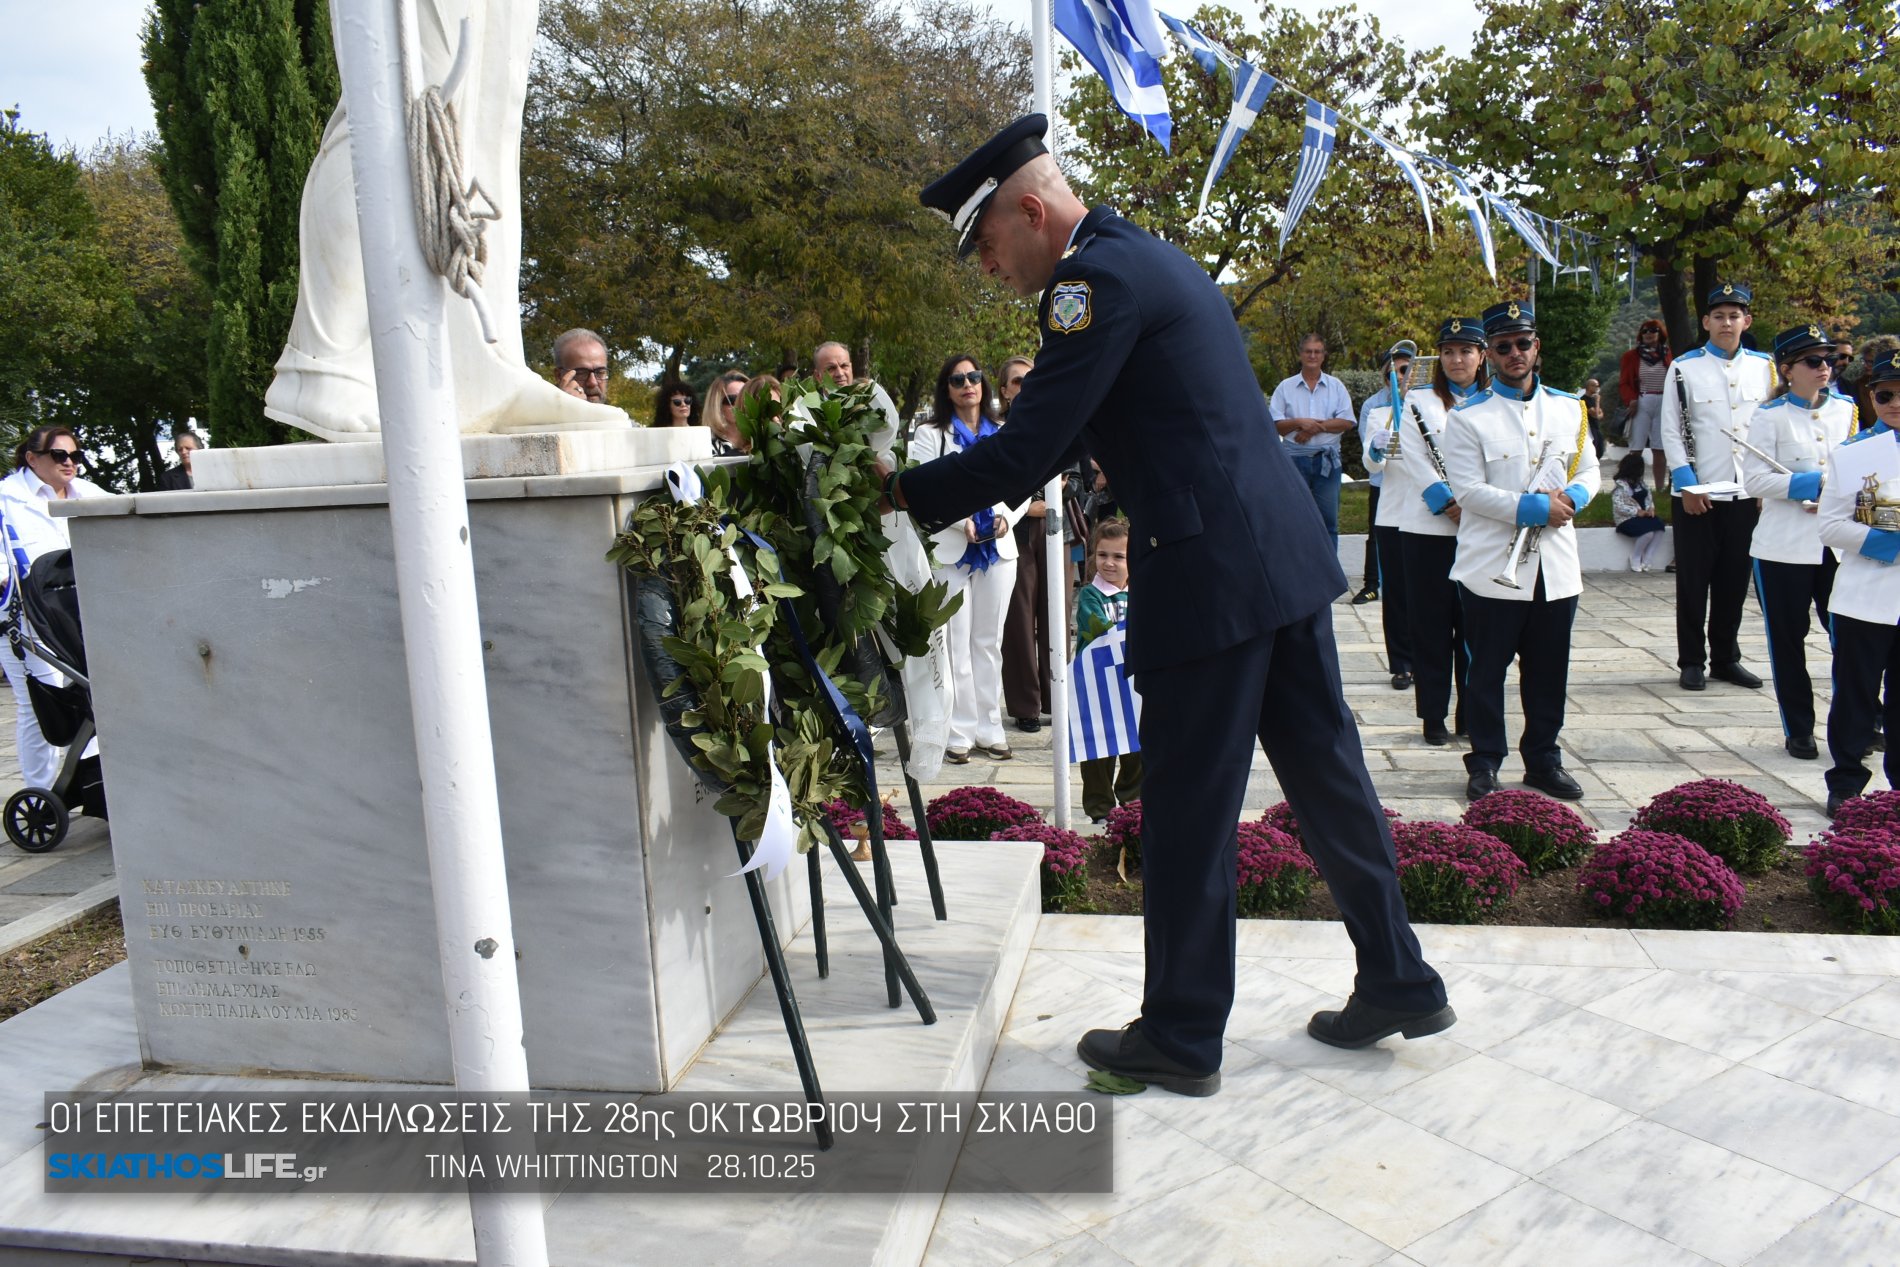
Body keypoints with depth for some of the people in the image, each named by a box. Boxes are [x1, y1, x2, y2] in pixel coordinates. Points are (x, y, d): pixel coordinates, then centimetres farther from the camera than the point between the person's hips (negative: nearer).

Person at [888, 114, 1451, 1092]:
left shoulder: (1096, 279, -11)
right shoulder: (1152, 258, 20)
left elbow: (1029, 451, -15)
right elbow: (1064, 434, 23)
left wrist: (905, 492, -4)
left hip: (1212, 577, -10)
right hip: (1285, 551, 10)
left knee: (1187, 812, 1)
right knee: (1325, 773, 17)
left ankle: (1181, 1039, 16)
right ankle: (1398, 982, 30)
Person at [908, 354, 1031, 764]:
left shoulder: (1003, 435, 14)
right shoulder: (931, 435, 4)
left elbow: (1023, 485, 10)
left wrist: (1006, 516, -9)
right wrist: (961, 521, -18)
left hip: (998, 548, 3)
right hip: (950, 549, -3)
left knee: (989, 642, 8)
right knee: (956, 644, -3)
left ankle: (989, 728, 14)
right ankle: (959, 732, 2)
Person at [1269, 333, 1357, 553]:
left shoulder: (1336, 386, 10)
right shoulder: (1285, 387, 8)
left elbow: (1347, 422, 0)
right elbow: (1274, 425, 1)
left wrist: (1317, 426, -11)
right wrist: (1299, 423, -15)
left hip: (1327, 460, 1)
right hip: (1295, 460, -1)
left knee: (1328, 518, 2)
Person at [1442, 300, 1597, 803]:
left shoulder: (1569, 408, 12)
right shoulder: (1467, 417, -3)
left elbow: (1588, 471, 16)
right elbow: (1468, 489, -11)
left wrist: (1572, 497, -7)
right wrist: (1533, 507, -16)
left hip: (1556, 566, 4)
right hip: (1493, 567, -4)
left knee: (1549, 671, 11)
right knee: (1487, 671, 2)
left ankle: (1543, 758, 24)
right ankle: (1484, 762, 14)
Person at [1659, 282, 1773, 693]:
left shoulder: (1764, 367, 8)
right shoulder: (1684, 368, -2)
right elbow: (1671, 432, -4)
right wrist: (1687, 485, -10)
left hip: (1747, 495, 3)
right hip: (1695, 494, -3)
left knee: (1734, 581, 10)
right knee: (1693, 581, 3)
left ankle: (1726, 658, 21)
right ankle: (1691, 662, 12)